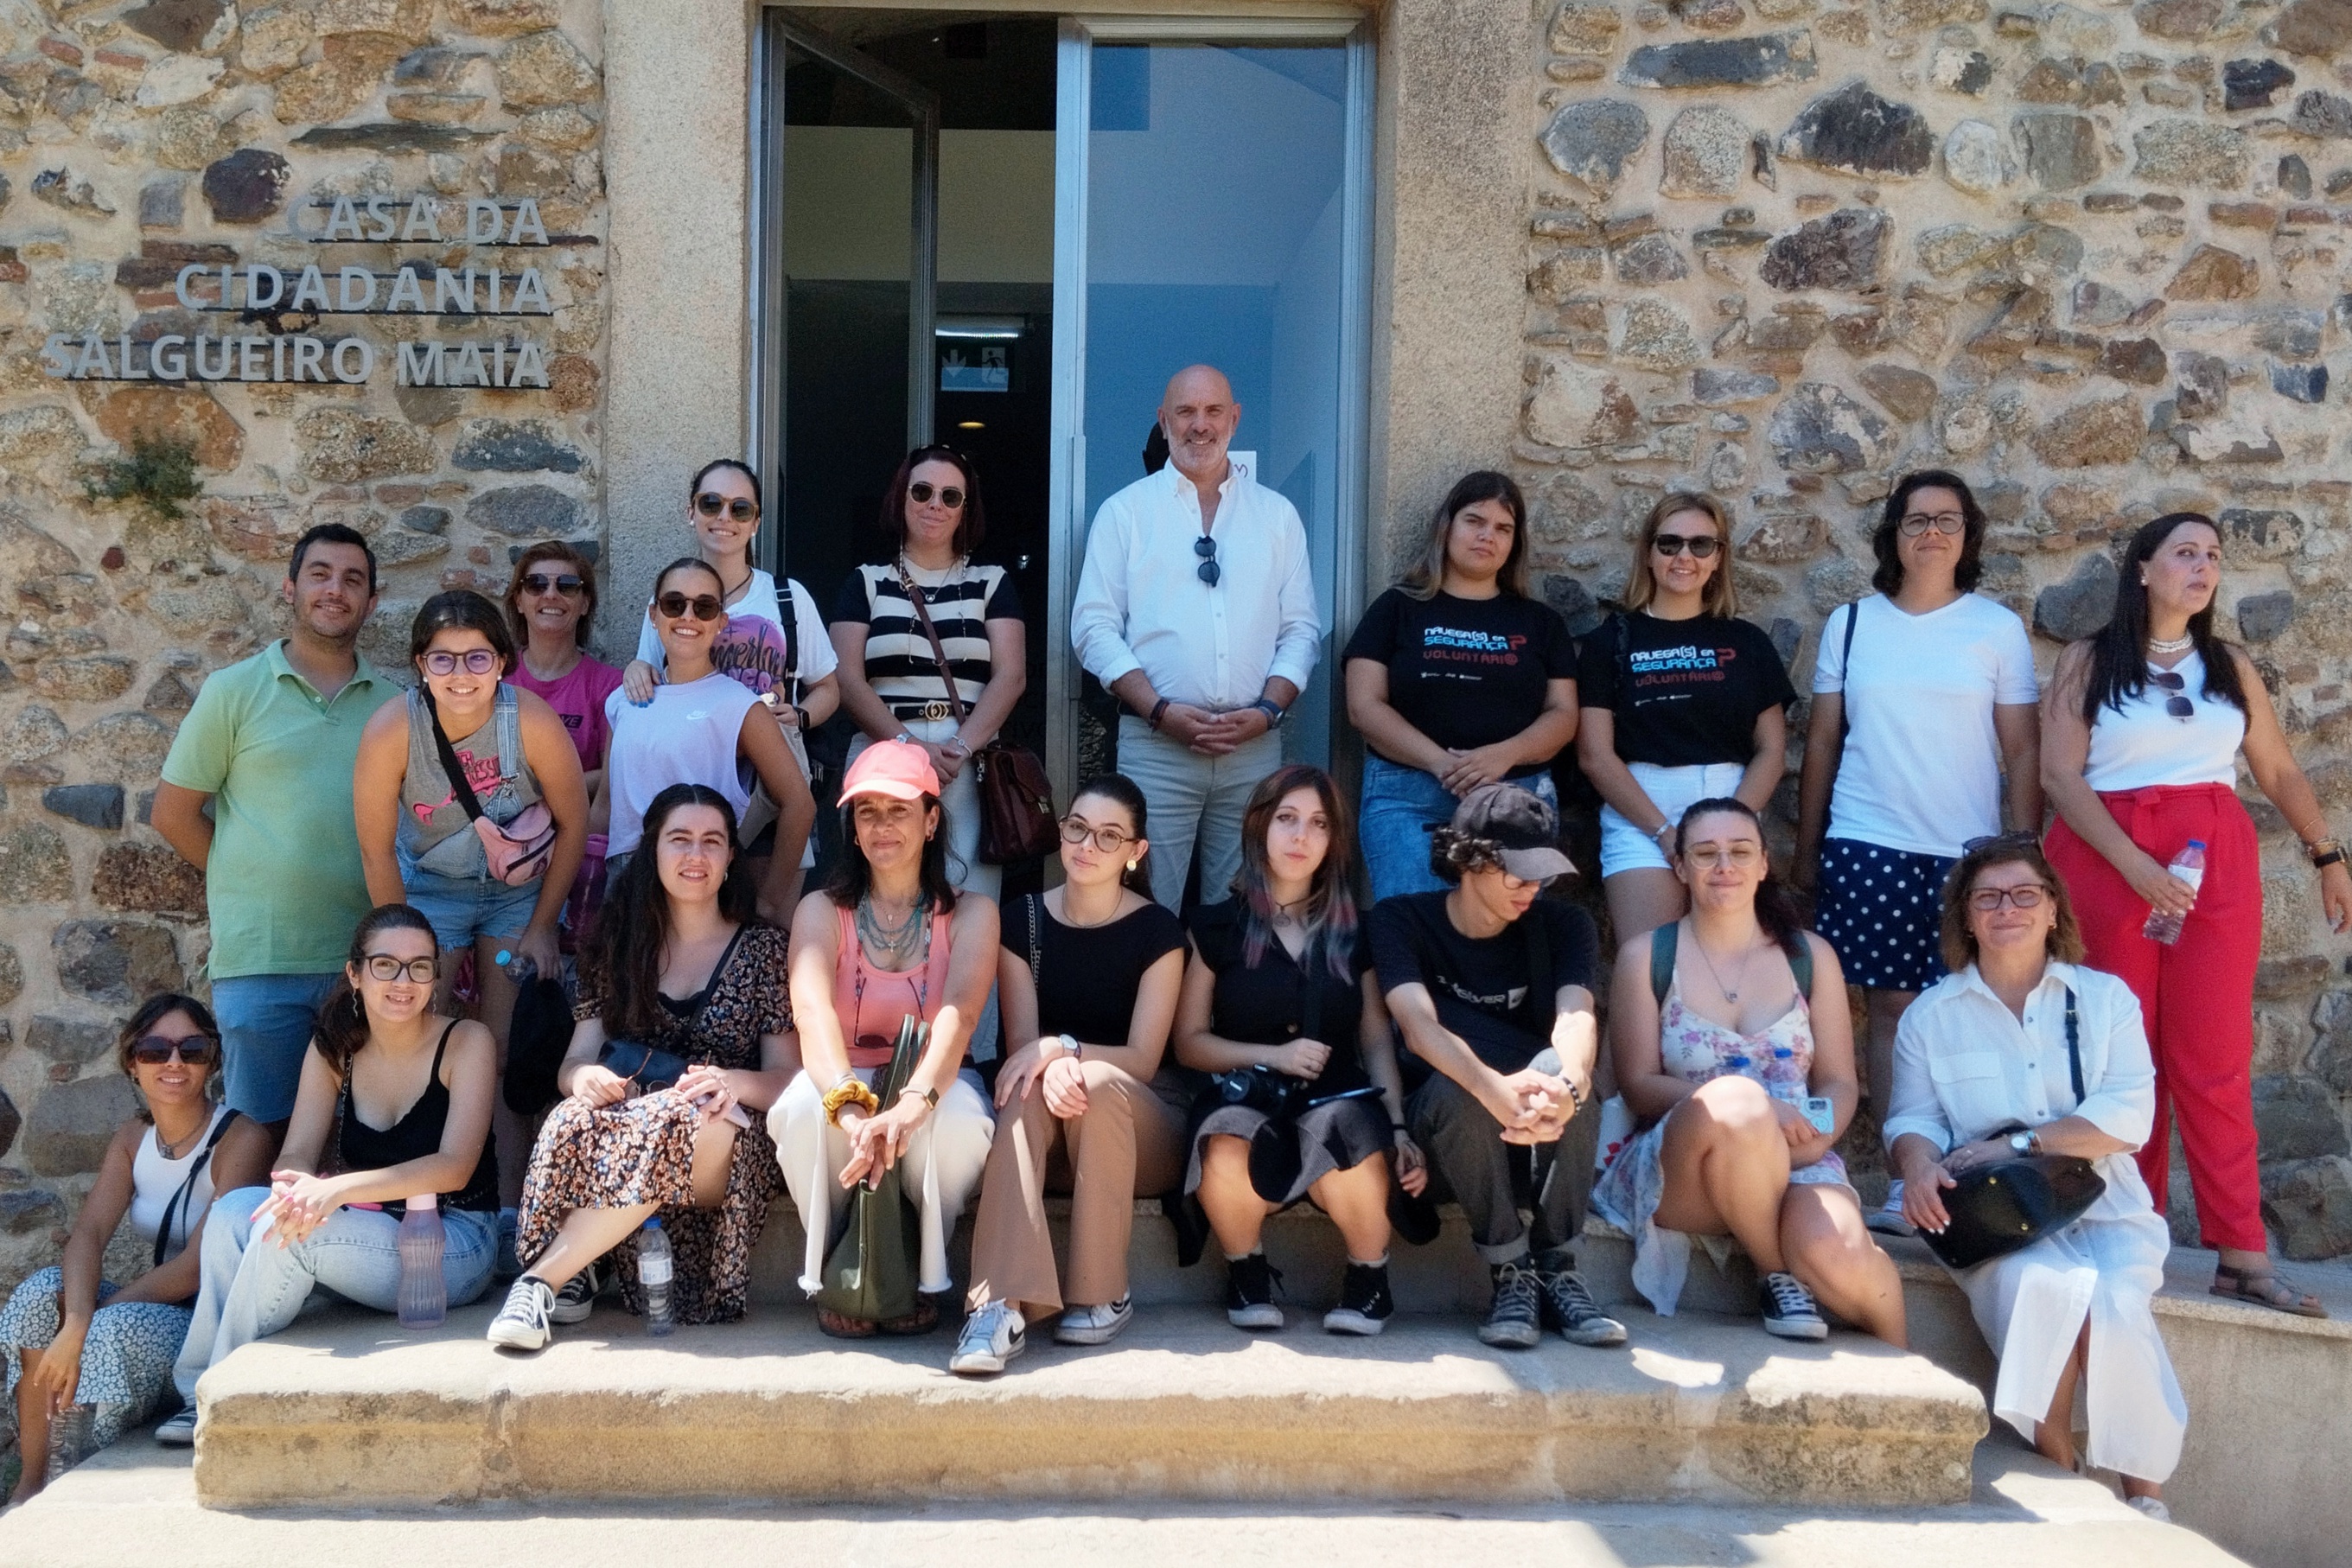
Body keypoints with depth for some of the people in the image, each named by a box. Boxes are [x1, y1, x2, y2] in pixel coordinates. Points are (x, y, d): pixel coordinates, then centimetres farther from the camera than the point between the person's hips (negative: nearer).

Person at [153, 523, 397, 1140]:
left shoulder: (394, 704, 9)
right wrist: (254, 882, 4)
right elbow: (174, 814, 4)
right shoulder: (234, 690, 2)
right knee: (264, 1137, 2)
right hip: (260, 959, -2)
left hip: (365, 956, 3)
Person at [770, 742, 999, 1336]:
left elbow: (959, 1013, -22)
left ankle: (924, 1274, -8)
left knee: (959, 1115, -35)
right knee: (804, 1106, -33)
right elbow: (812, 1011, -21)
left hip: (933, 1086, 0)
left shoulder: (970, 915, -2)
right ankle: (832, 1268, -9)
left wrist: (914, 1102, -44)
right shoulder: (821, 911, -1)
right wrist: (852, 1107, -43)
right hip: (843, 1081, 1)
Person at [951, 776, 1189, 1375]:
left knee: (1097, 1081, -34)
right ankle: (1002, 1306, -47)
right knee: (1030, 1091, -32)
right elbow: (1023, 1047, -5)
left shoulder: (1157, 931, -5)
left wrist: (1062, 1048, -28)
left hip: (1143, 1124, -2)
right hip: (1054, 1136, 2)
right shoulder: (1023, 921, 2)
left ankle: (1102, 1296, -25)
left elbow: (1143, 1059, -11)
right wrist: (1051, 1068, -30)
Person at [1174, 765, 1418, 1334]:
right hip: (1246, 1099, 0)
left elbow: (1377, 1040, 9)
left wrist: (1399, 1129, -5)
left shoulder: (1353, 930, 14)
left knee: (1346, 1128, -37)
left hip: (1338, 1102, 1)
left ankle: (1370, 1278, -8)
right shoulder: (1217, 926, 10)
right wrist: (1273, 1056, -9)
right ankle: (1245, 1272, -6)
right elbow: (1189, 1042, 6)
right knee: (1227, 1145, -37)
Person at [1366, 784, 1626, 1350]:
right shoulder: (1399, 921, -5)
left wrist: (1566, 1086, -45)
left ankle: (1556, 1271, -21)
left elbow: (1576, 1017, -20)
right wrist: (1492, 1088, -47)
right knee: (1454, 1087, -35)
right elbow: (1418, 1025, -25)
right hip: (1444, 1136, -1)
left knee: (1559, 1066, -31)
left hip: (1544, 1145, 2)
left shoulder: (1563, 926, 1)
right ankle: (1512, 1273, -21)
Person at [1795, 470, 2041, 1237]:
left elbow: (2024, 750, 5)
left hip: (1967, 851, 0)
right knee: (1890, 1007, 0)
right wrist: (1805, 850, 8)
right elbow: (1822, 740, 10)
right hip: (1867, 847, 1)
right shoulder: (1850, 624, 8)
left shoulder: (1999, 628, 5)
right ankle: (1906, 1179, 4)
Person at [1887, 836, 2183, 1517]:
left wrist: (2018, 1142, -13)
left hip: (2104, 1206, 1)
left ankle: (2145, 1494, -17)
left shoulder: (2105, 998, 11)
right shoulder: (1931, 1014, 13)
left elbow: (2129, 1116, -1)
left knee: (2116, 1299, -31)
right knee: (2041, 1282, -33)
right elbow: (1913, 1118, 6)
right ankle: (2058, 1475, -19)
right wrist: (1919, 1163, -19)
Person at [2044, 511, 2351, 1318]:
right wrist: (2136, 866, -15)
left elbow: (2279, 772, 20)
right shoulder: (2088, 662, 4)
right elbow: (2060, 775, -5)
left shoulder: (2230, 667, 14)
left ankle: (2241, 1254, -3)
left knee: (2215, 1055, -3)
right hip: (2108, 861, -2)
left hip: (2216, 860, 2)